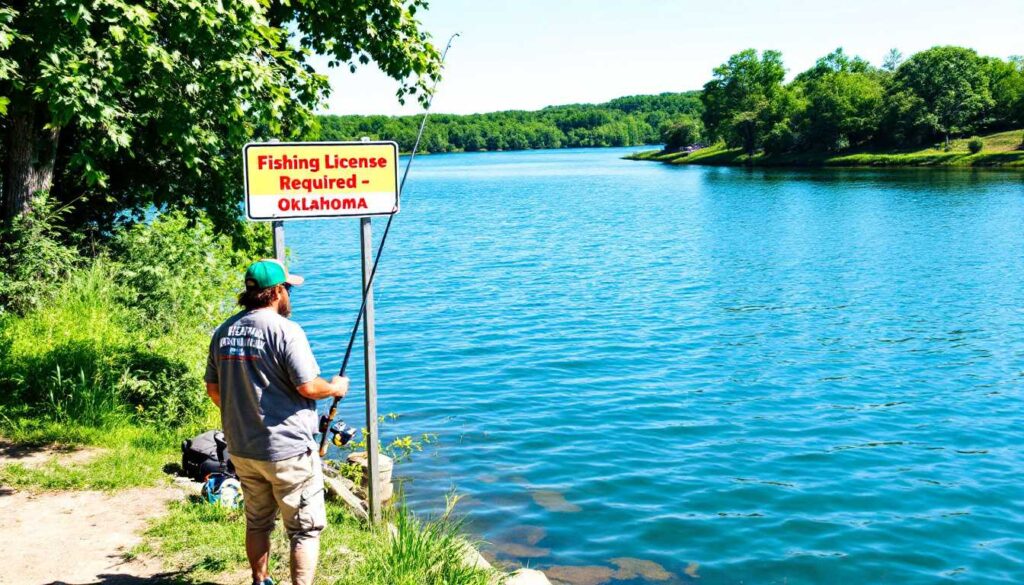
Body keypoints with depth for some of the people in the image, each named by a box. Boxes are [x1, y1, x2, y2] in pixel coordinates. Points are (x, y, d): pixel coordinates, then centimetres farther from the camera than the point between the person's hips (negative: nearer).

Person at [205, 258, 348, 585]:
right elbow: (308, 386, -20)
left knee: (257, 523, 23)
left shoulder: (224, 332, 5)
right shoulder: (285, 330, -17)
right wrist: (335, 387, 0)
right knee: (305, 529, 3)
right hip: (287, 450, -7)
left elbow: (213, 388, 13)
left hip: (241, 448, 7)